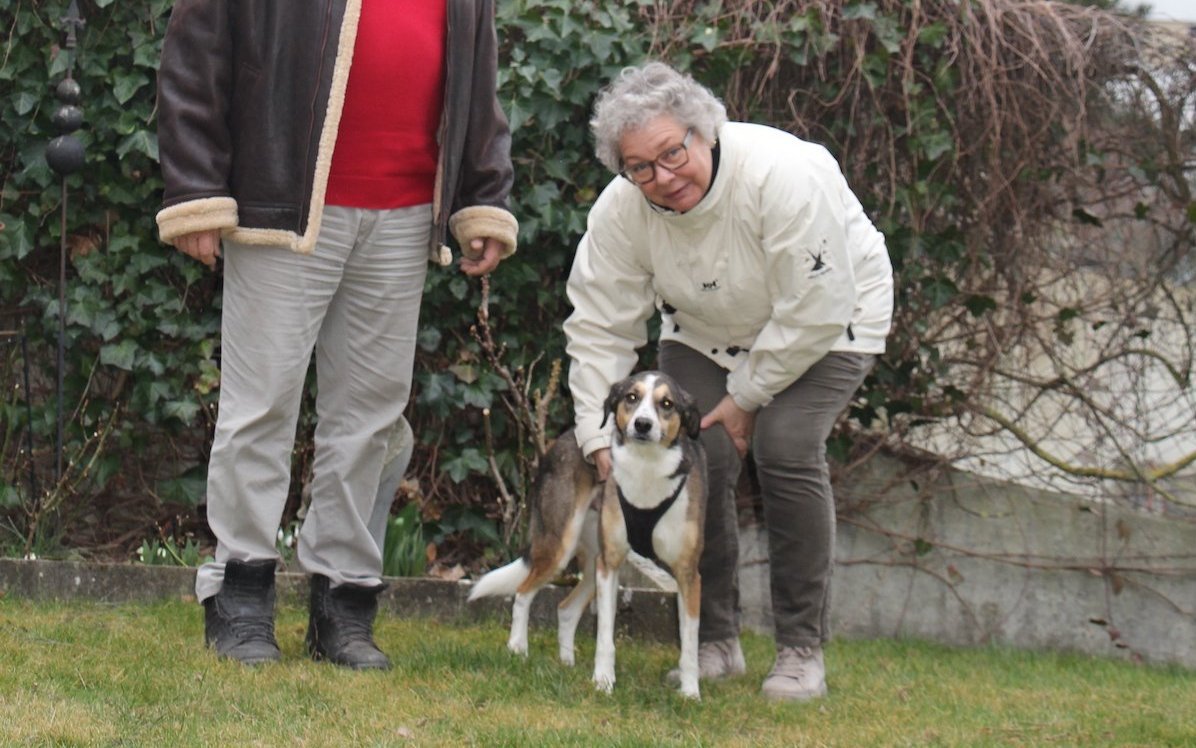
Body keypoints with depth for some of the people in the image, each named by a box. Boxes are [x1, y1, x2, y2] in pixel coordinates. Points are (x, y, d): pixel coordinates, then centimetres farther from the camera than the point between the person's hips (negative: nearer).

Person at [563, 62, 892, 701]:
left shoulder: (784, 175, -36)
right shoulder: (619, 210, -21)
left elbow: (814, 312, -29)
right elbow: (599, 328, -13)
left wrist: (748, 396, -21)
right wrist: (600, 437, -21)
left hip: (827, 327, -4)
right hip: (705, 333, 4)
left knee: (785, 449, -24)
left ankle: (801, 649, -12)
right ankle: (715, 641, 4)